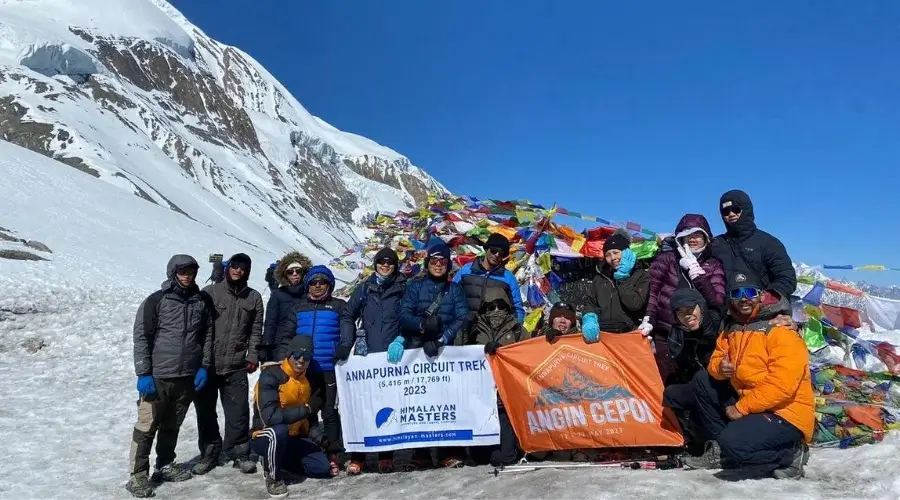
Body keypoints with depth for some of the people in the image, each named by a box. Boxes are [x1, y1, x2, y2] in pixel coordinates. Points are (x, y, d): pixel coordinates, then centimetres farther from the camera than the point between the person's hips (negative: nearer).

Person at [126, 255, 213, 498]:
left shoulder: (202, 301, 4)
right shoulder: (156, 301, -6)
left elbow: (207, 335, 10)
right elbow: (141, 337, -6)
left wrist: (204, 366, 3)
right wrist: (143, 374, -10)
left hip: (188, 377, 4)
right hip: (158, 376, -3)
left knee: (172, 426, 16)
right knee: (147, 427, 1)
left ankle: (165, 465, 30)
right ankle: (138, 475, 11)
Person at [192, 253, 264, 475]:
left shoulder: (254, 297, 7)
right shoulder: (210, 292, -1)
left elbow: (256, 331, 10)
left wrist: (252, 356, 2)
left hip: (236, 367, 1)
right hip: (207, 364, 0)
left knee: (238, 412, 2)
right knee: (206, 411, 9)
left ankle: (239, 453, 16)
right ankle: (209, 453, 24)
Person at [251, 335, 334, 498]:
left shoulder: (309, 380, 1)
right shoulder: (270, 375, -22)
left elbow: (311, 419, 10)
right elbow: (270, 416, -34)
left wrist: (321, 440, -6)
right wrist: (305, 409, -28)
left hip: (293, 438, 6)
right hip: (265, 437, -6)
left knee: (323, 468, -9)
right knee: (279, 431, -39)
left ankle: (276, 459, 15)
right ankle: (272, 477, -10)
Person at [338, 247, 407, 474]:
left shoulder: (403, 289, 6)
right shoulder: (364, 289, 11)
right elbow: (347, 315, 15)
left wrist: (401, 339, -14)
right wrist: (346, 342, 3)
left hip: (393, 356, -1)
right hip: (366, 355, 1)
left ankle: (386, 456, 13)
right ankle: (357, 456, 8)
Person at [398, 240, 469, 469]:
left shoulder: (455, 289, 12)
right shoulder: (415, 286, 10)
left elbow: (461, 318, 1)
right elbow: (404, 314, 0)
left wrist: (442, 339, -13)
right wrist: (422, 324, -19)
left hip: (444, 350, 0)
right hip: (416, 350, 0)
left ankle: (449, 451, 1)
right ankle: (420, 452, 6)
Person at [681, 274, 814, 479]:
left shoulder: (781, 331, -17)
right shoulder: (732, 328, 8)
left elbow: (781, 385, -24)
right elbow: (717, 358, 15)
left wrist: (741, 408, -19)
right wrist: (719, 368, -11)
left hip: (785, 413, -8)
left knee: (733, 442, -29)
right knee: (702, 380, 4)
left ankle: (790, 455, 1)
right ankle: (720, 450, 8)